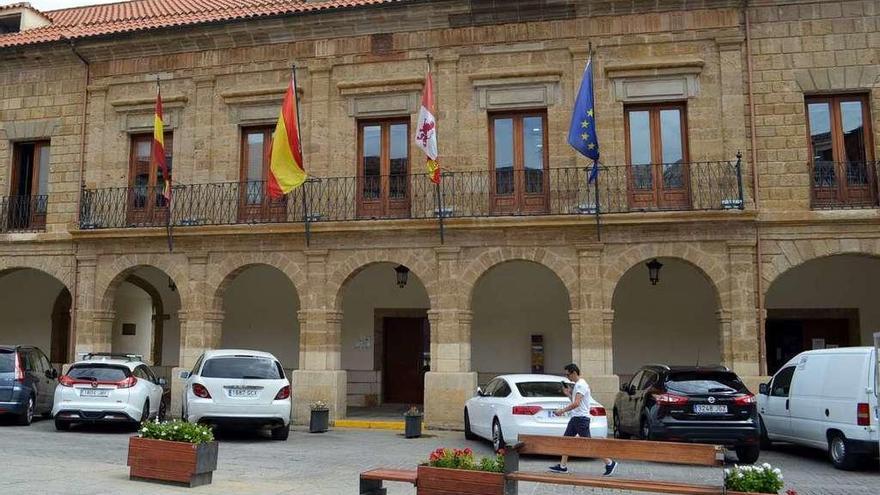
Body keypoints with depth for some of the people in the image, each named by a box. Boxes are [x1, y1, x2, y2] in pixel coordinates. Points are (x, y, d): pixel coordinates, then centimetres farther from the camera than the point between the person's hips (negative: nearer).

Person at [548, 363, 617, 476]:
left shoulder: (581, 385, -16)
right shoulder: (577, 384, 16)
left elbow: (576, 404, -25)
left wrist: (562, 411, -21)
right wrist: (568, 394, 12)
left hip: (581, 418, -10)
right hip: (575, 417, 10)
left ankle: (610, 463, -1)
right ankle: (562, 466, 14)